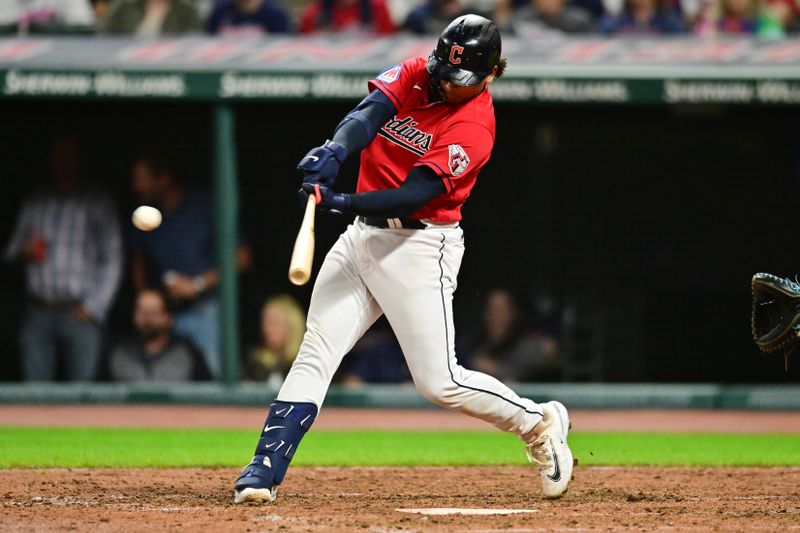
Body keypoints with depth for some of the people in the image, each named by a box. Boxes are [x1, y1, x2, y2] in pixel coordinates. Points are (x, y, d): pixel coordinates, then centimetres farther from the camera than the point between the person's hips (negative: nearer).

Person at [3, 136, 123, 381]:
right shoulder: (34, 203, 16)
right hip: (38, 313, 3)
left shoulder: (98, 204, 6)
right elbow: (11, 252, 21)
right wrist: (23, 252, -4)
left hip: (80, 314, -3)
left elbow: (112, 261, 3)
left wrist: (93, 308, -6)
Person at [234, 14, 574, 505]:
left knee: (440, 382, -7)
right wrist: (336, 151, -38)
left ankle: (538, 423, 15)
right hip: (362, 237, 6)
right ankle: (264, 473, -6)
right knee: (314, 357, -3)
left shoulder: (474, 126, -15)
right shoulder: (414, 74, 2)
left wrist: (341, 202, -38)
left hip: (419, 247, -6)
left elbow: (414, 195, -24)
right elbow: (368, 115, -16)